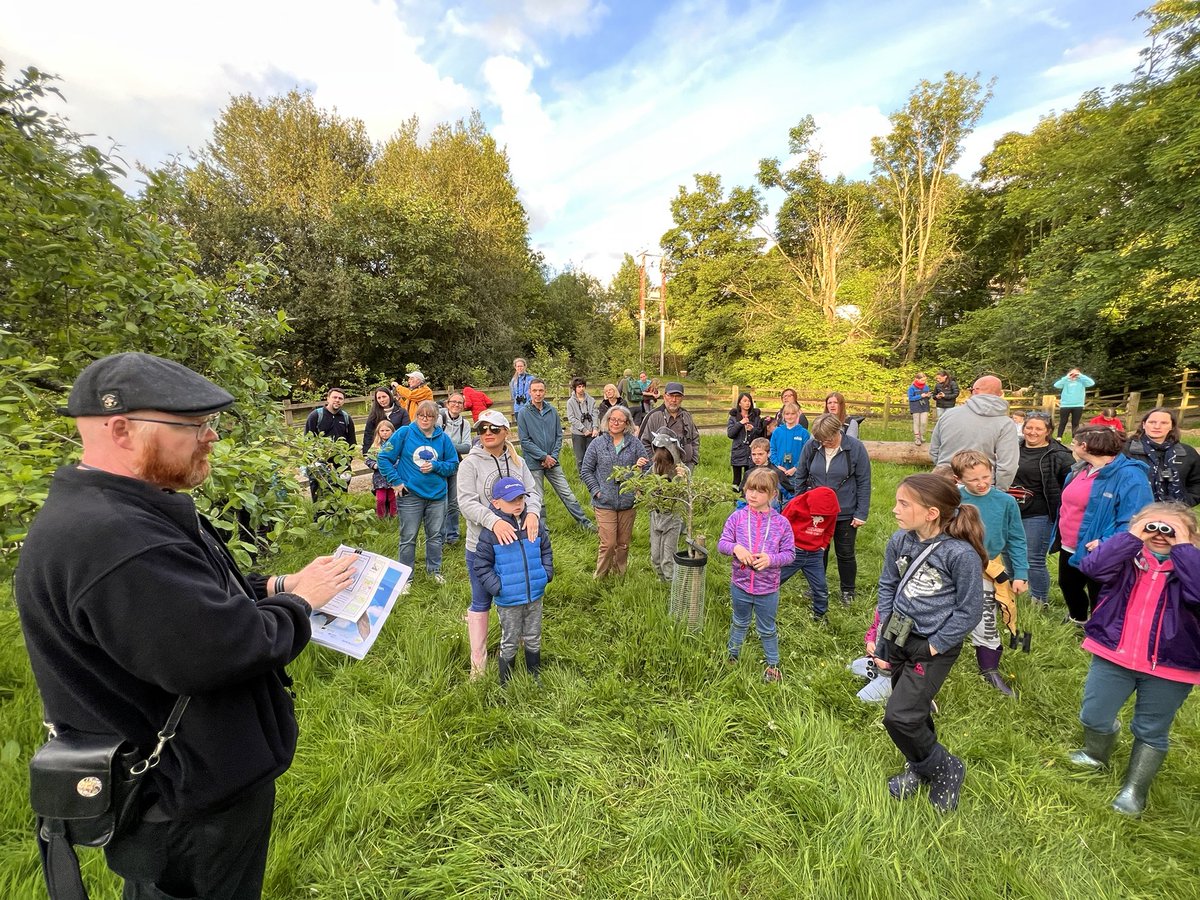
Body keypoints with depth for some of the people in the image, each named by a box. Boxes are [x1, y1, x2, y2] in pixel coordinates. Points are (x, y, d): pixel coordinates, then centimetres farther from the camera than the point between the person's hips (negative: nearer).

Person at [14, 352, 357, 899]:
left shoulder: (127, 511, 3)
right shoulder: (110, 538, -34)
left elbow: (189, 598, 13)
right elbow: (220, 653, -36)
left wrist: (274, 587, -1)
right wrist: (297, 601, -18)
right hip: (188, 808, -9)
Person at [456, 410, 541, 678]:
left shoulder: (517, 462, 2)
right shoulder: (471, 463, -10)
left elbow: (532, 492, -1)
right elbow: (466, 502, -19)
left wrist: (532, 512, -24)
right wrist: (493, 521, -34)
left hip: (516, 541, 4)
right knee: (481, 603, 10)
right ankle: (478, 662, 26)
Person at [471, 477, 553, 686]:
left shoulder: (534, 525, -4)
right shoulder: (491, 532, -17)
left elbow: (546, 550, 11)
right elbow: (480, 565, -11)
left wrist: (547, 573, 0)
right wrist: (497, 587, -17)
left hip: (535, 596, 4)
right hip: (508, 600, -4)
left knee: (533, 640, 21)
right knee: (509, 643, 14)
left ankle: (534, 676, 41)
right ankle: (506, 683, 34)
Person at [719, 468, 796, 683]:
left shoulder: (781, 523, -10)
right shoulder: (737, 517, -9)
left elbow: (789, 553, -5)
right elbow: (722, 544, -6)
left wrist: (771, 559, -23)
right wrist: (735, 548, -26)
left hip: (768, 588, -1)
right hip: (740, 584, 1)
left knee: (767, 630, 18)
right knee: (739, 624, 23)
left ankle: (773, 665, 40)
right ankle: (732, 657, 44)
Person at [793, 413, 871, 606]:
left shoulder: (855, 447, -14)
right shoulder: (811, 446, -9)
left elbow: (864, 483, -9)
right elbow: (800, 477, 3)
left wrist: (861, 514, -9)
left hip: (845, 513, -2)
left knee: (845, 554, 13)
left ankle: (848, 591, 34)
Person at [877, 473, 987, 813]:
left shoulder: (961, 553, -23)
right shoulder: (900, 541, -6)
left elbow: (969, 611, -14)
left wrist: (934, 647, -11)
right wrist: (883, 631, 3)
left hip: (934, 647, -5)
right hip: (898, 638, 5)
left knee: (899, 716, -7)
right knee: (913, 712, 20)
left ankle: (945, 768, 21)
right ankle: (919, 767, 44)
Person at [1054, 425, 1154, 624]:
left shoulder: (1129, 476, -22)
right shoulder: (1080, 469, 5)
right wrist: (1060, 537, 18)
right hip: (1069, 549, 9)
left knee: (1099, 602, 9)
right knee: (1068, 586, 28)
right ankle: (1077, 620, 53)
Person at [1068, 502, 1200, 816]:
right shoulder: (1128, 555, -3)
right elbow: (1092, 568, -22)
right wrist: (1132, 537, -23)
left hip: (1170, 667, -1)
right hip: (1113, 655, 1)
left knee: (1151, 731, 14)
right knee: (1094, 716, 10)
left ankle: (1134, 790, 32)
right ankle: (1096, 755, 40)